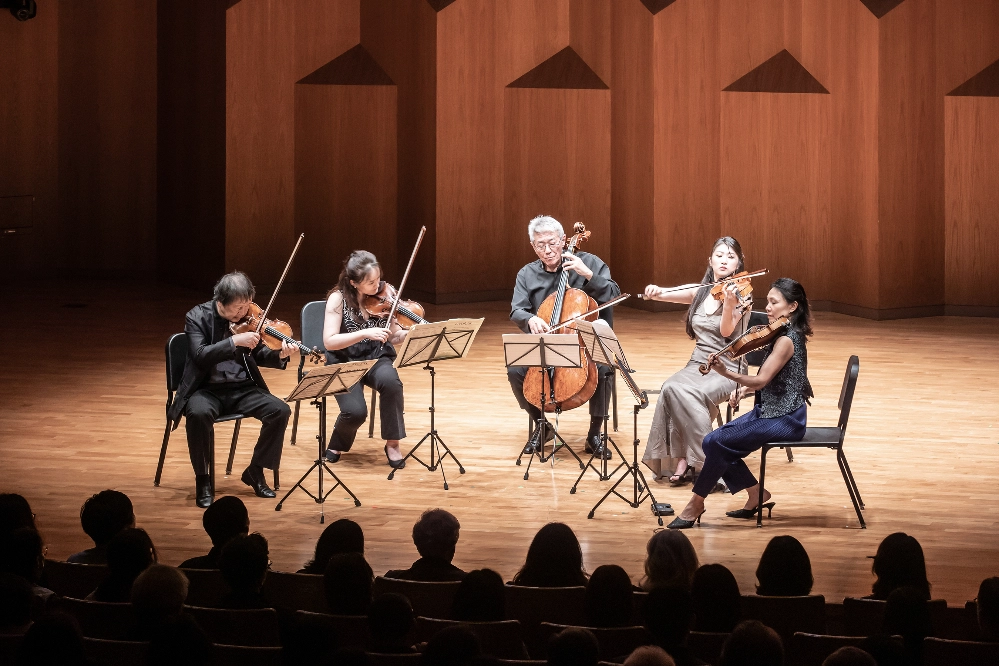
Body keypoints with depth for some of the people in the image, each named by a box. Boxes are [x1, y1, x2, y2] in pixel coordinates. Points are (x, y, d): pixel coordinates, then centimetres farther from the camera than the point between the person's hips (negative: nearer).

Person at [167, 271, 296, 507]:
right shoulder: (197, 317, -10)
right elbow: (200, 356, -23)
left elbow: (258, 355, 10)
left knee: (280, 410, -20)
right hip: (207, 389, -4)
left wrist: (280, 356, -11)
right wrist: (235, 341, -32)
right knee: (199, 413, -37)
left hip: (242, 388, 4)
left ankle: (255, 471, 0)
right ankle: (202, 480, -17)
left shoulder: (247, 317, 2)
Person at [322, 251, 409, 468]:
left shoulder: (386, 293, -6)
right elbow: (329, 341, -21)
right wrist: (365, 333, -32)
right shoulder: (338, 298, -14)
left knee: (390, 381, -33)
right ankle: (338, 443, 9)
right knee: (356, 411, -27)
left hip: (377, 359, 2)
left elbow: (394, 336, -2)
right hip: (344, 362, -2)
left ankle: (392, 444, -14)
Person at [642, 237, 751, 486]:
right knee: (672, 388, -29)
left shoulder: (740, 293, -4)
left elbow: (726, 331, -18)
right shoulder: (699, 292, 11)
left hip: (727, 370, -4)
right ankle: (678, 458, -22)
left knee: (687, 393, -33)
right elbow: (664, 294, 2)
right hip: (697, 365, 4)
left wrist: (729, 303, -36)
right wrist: (654, 291, -21)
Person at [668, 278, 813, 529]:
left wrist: (727, 373, -40)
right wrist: (745, 388, 5)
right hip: (769, 410, 10)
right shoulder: (784, 334, 10)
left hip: (784, 419, -10)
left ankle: (696, 504, -3)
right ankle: (756, 494, 10)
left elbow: (761, 380, -28)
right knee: (715, 442, 1)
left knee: (717, 443, -16)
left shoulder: (786, 340, -20)